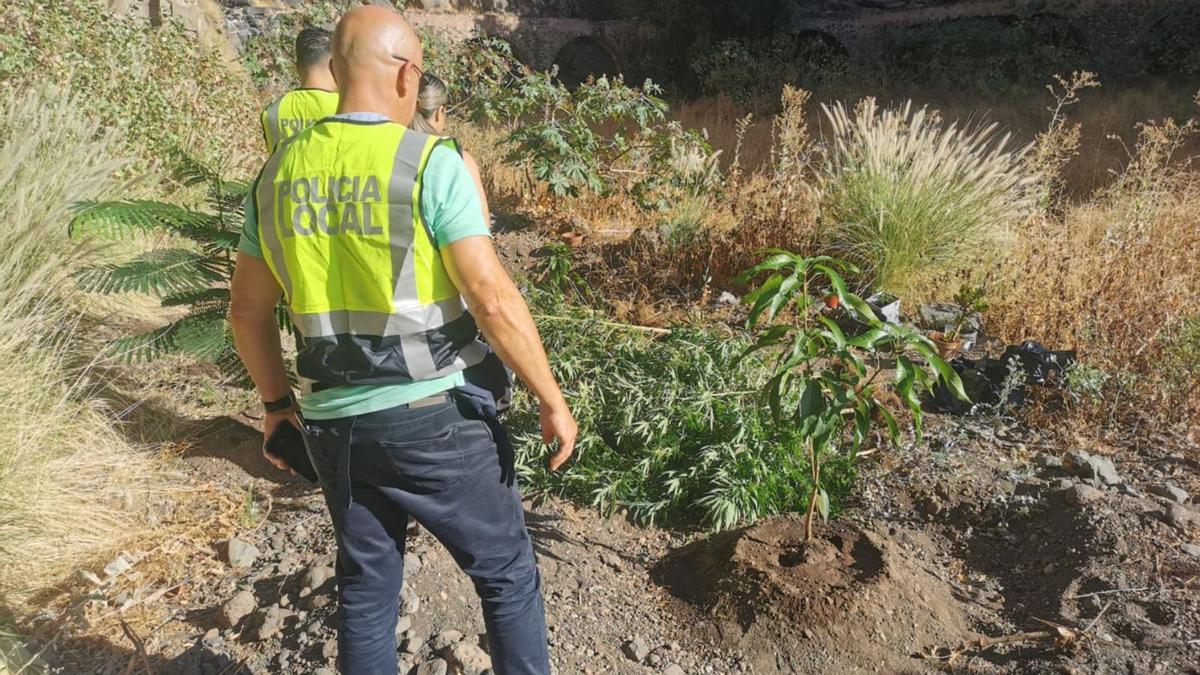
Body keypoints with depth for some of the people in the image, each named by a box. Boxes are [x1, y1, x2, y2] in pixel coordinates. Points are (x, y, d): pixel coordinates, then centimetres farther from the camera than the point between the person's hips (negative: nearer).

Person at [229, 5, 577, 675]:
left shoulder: (280, 172, 5)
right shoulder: (431, 162, -13)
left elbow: (248, 309, 10)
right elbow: (493, 298, -19)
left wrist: (277, 401, 22)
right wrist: (552, 400, -10)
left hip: (334, 421, 6)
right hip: (436, 416, -5)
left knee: (366, 588, 21)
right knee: (507, 571, 14)